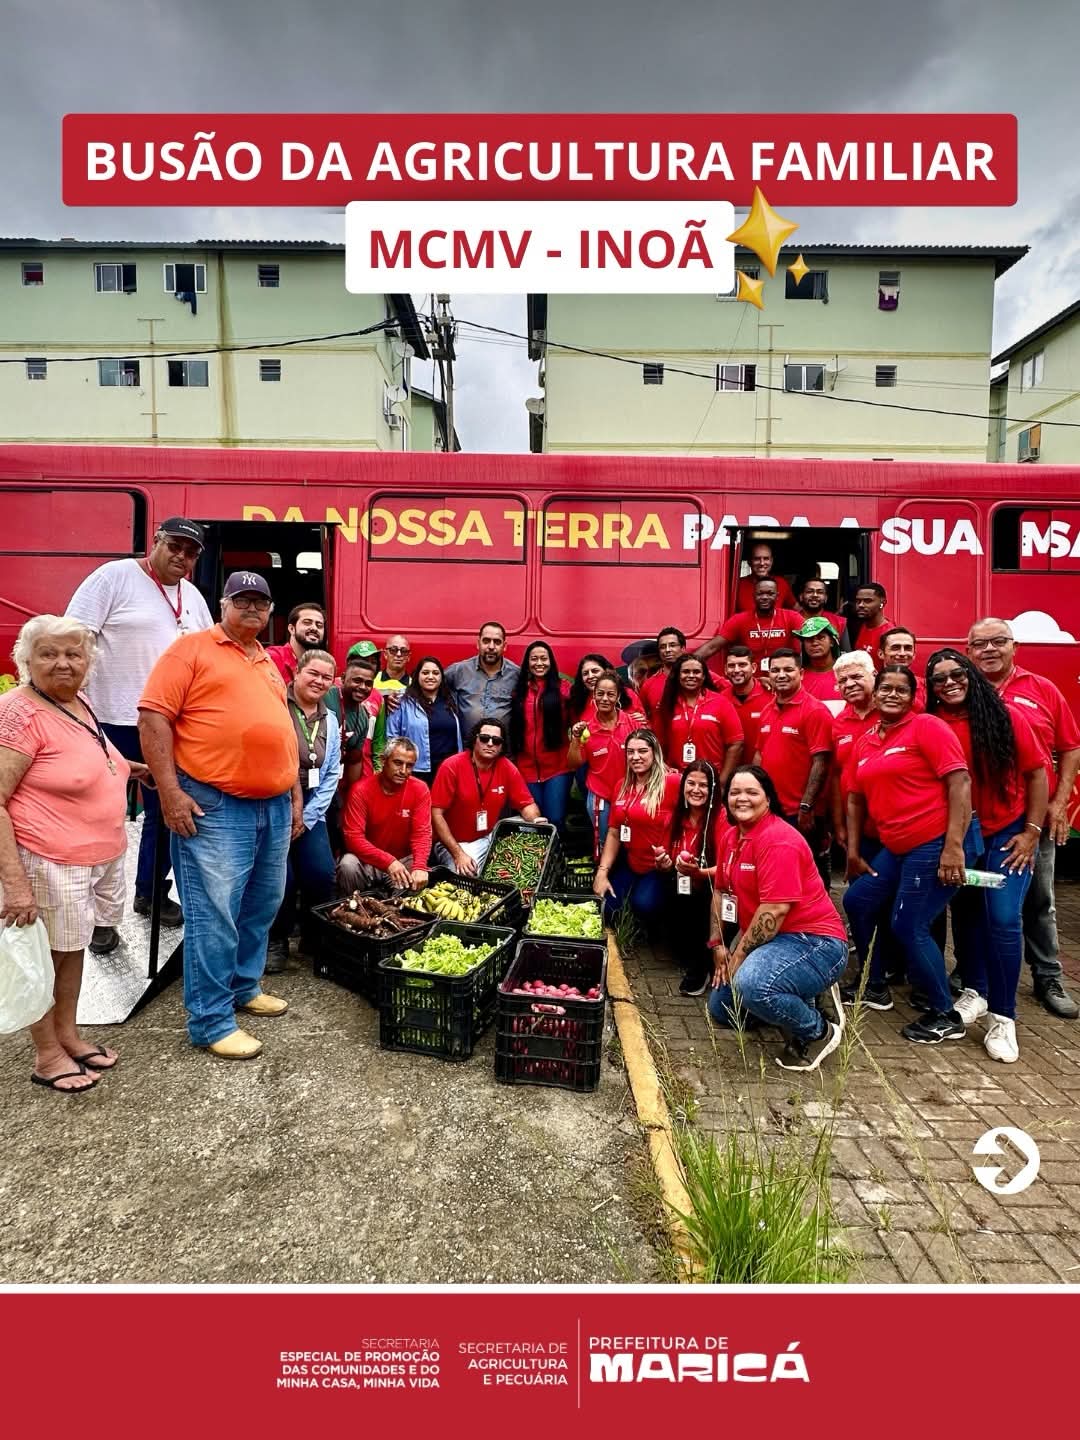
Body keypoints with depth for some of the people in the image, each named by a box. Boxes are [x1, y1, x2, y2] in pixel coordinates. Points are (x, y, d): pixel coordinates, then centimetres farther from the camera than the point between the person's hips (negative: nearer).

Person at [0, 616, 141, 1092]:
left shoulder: (79, 703, 7)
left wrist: (121, 764, 14)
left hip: (101, 855, 8)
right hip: (50, 862, -8)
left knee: (74, 946, 20)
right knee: (48, 954, 8)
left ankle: (68, 1034, 37)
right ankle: (46, 1056, 26)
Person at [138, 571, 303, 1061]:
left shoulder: (269, 664, 19)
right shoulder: (191, 648, -2)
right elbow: (153, 716, -9)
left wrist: (295, 794, 18)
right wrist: (170, 791, -15)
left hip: (274, 807, 7)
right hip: (214, 806, -7)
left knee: (261, 907, 16)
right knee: (214, 916, -3)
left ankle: (243, 987, 33)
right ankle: (210, 1020, 9)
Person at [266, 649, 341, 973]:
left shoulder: (330, 721, 11)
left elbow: (331, 775, 10)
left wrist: (306, 818, -1)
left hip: (309, 812, 5)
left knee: (322, 875, -11)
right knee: (283, 878, -16)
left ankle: (314, 937, 17)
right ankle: (276, 942, 12)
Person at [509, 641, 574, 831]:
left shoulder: (563, 688, 2)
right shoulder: (519, 690, 11)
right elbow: (513, 729, 14)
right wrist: (515, 759, 11)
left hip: (558, 767, -3)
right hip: (528, 768, 3)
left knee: (555, 821, -5)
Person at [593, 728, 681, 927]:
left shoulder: (672, 782, -16)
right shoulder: (623, 786, 6)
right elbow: (614, 833, 9)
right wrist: (602, 872, 3)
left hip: (661, 868, -6)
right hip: (629, 865, 6)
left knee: (644, 905, -27)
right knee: (606, 910, -7)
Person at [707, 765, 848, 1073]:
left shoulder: (778, 840, -23)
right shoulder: (730, 837, 5)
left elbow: (775, 909, -27)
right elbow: (722, 891, 14)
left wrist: (739, 955, -17)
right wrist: (718, 944, 6)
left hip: (813, 940, -10)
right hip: (765, 940, 10)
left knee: (750, 985, -36)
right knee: (721, 1009, 15)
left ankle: (818, 1032, -8)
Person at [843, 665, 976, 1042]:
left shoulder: (926, 727, -10)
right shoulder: (864, 742, 12)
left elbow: (960, 782, -17)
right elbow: (856, 799, 17)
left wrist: (954, 846, -23)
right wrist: (853, 852, 14)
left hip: (939, 843, -8)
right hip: (897, 847, 8)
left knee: (908, 926, -6)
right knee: (857, 901, 14)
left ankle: (945, 1015, 14)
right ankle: (875, 986, 32)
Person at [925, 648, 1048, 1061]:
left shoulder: (1004, 716, -10)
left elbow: (1036, 772, -5)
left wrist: (1031, 832, -7)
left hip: (1007, 832, -2)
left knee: (1002, 919, -9)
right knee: (965, 914, 12)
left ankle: (1002, 1016, 5)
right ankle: (974, 991, 33)